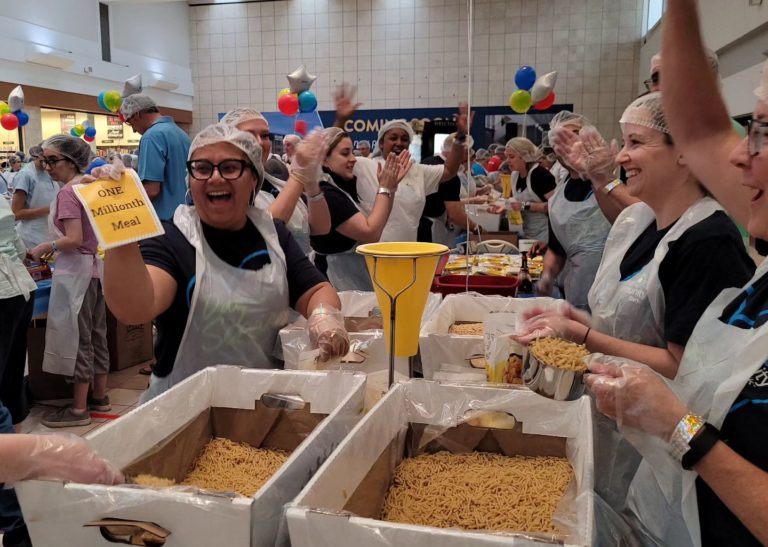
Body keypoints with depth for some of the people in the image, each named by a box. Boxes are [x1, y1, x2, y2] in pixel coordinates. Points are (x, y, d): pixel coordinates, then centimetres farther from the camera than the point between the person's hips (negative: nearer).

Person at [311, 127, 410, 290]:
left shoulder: (342, 187, 8)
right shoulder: (325, 195, -21)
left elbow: (377, 222, 12)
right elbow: (371, 233, -25)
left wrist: (391, 186, 1)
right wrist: (385, 188, -17)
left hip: (356, 275, 9)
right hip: (339, 282, -9)